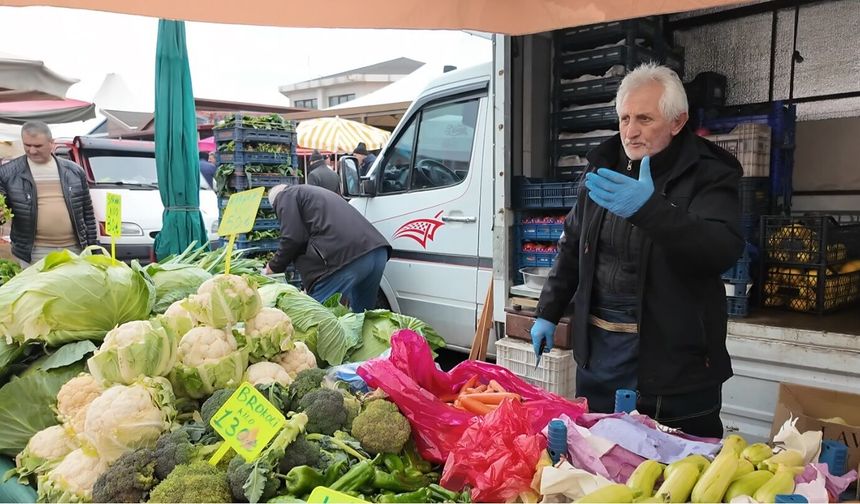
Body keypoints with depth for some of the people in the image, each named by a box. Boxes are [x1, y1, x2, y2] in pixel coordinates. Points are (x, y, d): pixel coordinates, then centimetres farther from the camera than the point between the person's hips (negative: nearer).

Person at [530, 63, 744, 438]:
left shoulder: (707, 175, -8)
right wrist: (548, 312, 16)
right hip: (598, 348, 5)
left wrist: (650, 209, -37)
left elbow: (724, 251, -24)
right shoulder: (603, 168, 9)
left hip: (674, 355, -5)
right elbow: (572, 246, 17)